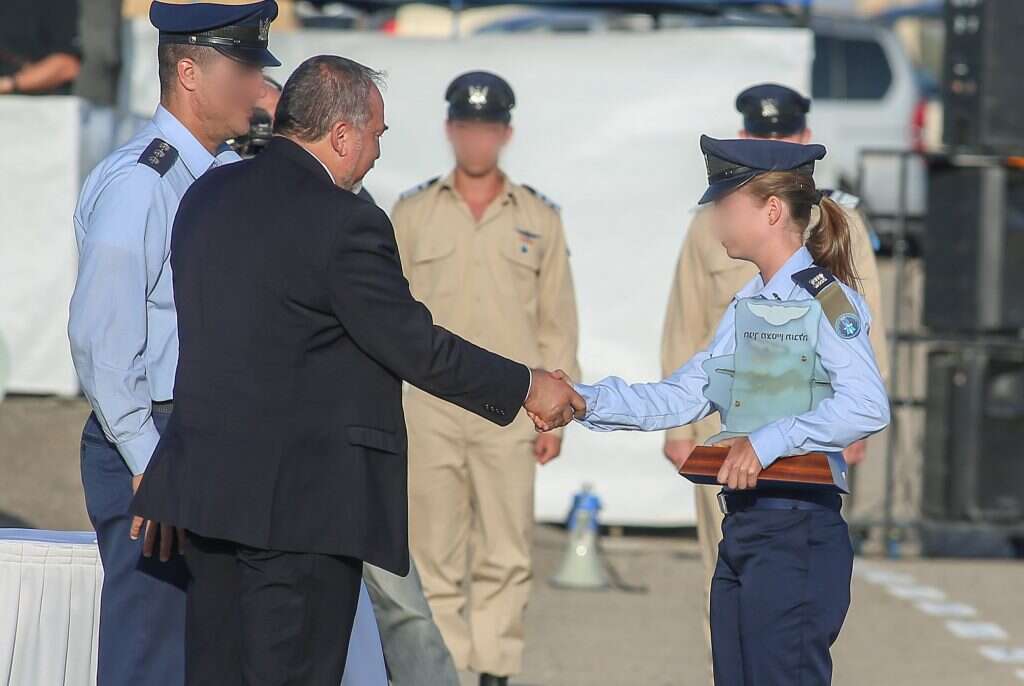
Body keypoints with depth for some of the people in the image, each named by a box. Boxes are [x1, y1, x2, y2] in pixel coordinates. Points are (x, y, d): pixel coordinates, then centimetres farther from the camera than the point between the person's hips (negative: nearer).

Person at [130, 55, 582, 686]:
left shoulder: (207, 196, 9)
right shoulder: (347, 223, -16)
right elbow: (414, 345, -12)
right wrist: (527, 388, 0)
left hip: (207, 485, 8)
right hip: (302, 502, -8)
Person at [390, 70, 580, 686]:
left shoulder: (539, 218, 9)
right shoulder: (413, 214, 9)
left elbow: (558, 323, 10)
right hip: (428, 408, 0)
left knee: (506, 554, -1)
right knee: (434, 552, 0)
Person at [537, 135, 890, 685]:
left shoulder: (827, 300, -10)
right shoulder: (746, 306, 17)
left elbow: (867, 408, -23)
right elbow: (681, 398, 12)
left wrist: (770, 441, -27)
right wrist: (586, 402, 3)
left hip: (798, 534, -9)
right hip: (740, 530, 9)